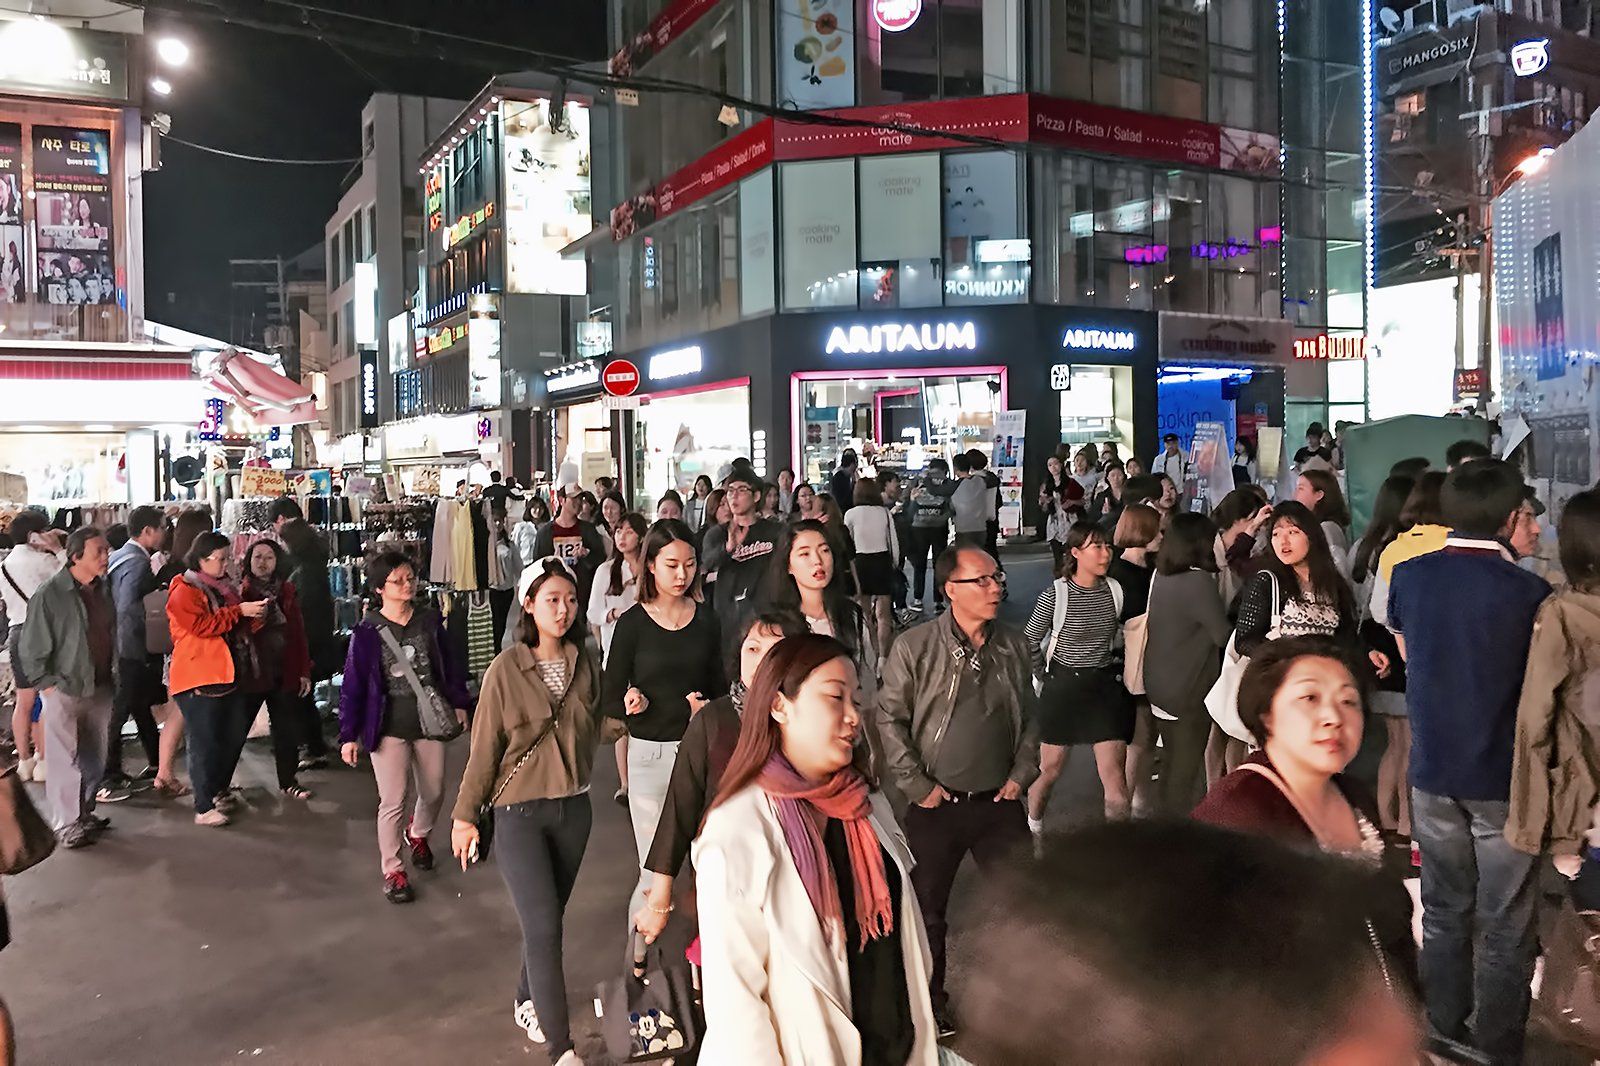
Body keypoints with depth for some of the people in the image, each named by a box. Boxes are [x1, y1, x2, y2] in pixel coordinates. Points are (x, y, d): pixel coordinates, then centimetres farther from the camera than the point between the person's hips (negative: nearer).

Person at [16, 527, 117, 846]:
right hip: (65, 691, -6)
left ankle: (84, 814, 28)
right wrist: (46, 684, -9)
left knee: (94, 759, 14)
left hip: (100, 688, 6)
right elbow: (31, 648, -10)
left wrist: (113, 672, 11)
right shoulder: (49, 595, -14)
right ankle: (66, 824, 12)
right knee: (65, 761, 0)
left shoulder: (103, 589, 4)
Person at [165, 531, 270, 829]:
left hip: (228, 675, 8)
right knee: (205, 743, -5)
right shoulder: (184, 591, -8)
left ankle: (220, 790, 29)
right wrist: (239, 611, -21)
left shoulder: (224, 587, 17)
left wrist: (255, 615, 4)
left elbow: (238, 628, 25)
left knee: (235, 736, 12)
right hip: (199, 679, -8)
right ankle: (204, 808, 3)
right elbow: (202, 625, -21)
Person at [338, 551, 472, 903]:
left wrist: (459, 702, 12)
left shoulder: (429, 620, -2)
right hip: (388, 728, -3)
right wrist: (349, 734, -7)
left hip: (429, 721, 4)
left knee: (434, 792, 15)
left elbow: (449, 663, 9)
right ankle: (392, 871, 16)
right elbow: (353, 685, -8)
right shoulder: (367, 632, -12)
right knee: (393, 801, -1)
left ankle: (417, 834, 47)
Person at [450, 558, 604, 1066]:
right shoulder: (507, 668, -12)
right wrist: (465, 814, -4)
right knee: (544, 927, -6)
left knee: (549, 918, 16)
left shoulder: (585, 664, 0)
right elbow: (485, 747, -7)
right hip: (520, 812, -4)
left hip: (573, 808, 4)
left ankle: (529, 1002, 39)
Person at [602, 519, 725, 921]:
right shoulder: (633, 623, -3)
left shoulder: (706, 619, 6)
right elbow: (610, 702, -4)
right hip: (651, 755, -2)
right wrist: (682, 708, -15)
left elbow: (718, 690, 10)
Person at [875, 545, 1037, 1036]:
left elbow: (1029, 716, 12)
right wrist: (917, 785, -10)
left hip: (1000, 802, 3)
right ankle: (930, 1004, 31)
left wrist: (1022, 773, 4)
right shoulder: (914, 646, -11)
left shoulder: (1014, 646, 2)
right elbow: (889, 720, -9)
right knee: (927, 908, 11)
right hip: (936, 806, -3)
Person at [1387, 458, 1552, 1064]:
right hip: (1504, 777, -4)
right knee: (1506, 927, 9)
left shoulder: (1408, 576, -2)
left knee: (1444, 911, 18)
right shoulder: (1528, 591, -18)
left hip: (1433, 769, 5)